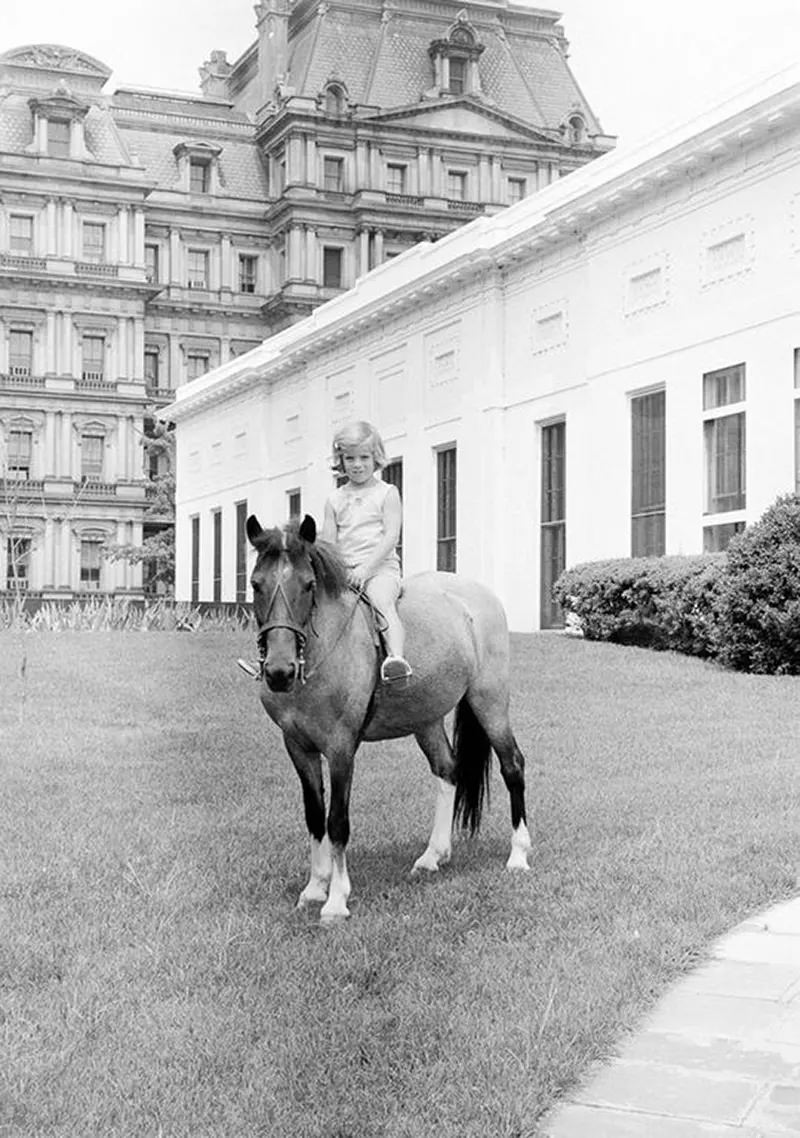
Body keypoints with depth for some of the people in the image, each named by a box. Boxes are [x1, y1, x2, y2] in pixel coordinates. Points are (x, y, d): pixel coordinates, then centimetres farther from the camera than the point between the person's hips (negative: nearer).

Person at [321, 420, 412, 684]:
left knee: (383, 602, -33)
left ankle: (396, 656, -48)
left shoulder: (387, 493, 3)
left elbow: (391, 536, -7)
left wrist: (366, 568, -18)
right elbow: (328, 543, 9)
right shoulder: (335, 499, 14)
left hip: (380, 567, -5)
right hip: (343, 570, 5)